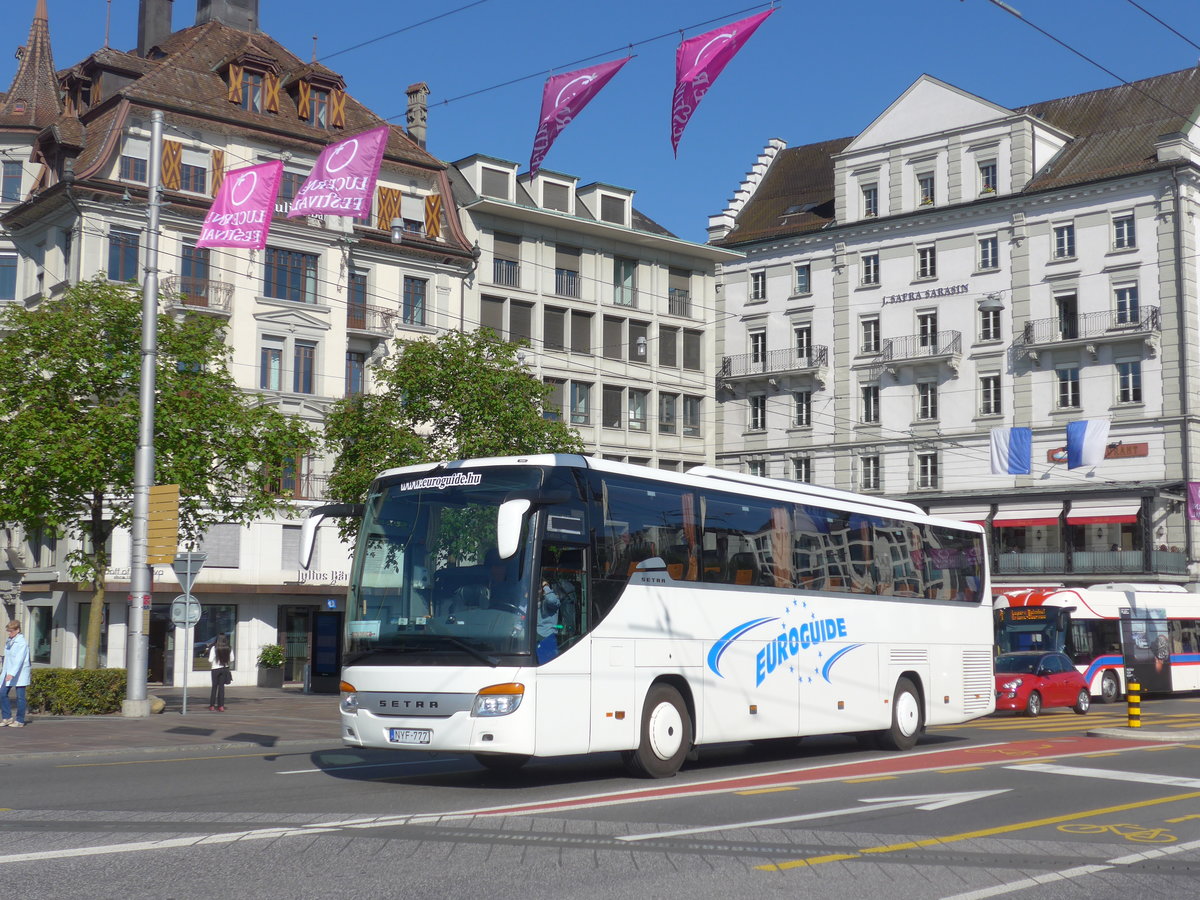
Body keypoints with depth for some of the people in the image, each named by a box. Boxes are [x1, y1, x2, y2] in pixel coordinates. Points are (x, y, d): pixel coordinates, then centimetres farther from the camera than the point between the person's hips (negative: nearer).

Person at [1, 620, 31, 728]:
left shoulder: (22, 642, -15)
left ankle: (20, 721, 4)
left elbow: (19, 659, -25)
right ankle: (7, 717, 11)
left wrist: (12, 674, -34)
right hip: (9, 672, 8)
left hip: (20, 673, -8)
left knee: (20, 697, -2)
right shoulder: (9, 641, 11)